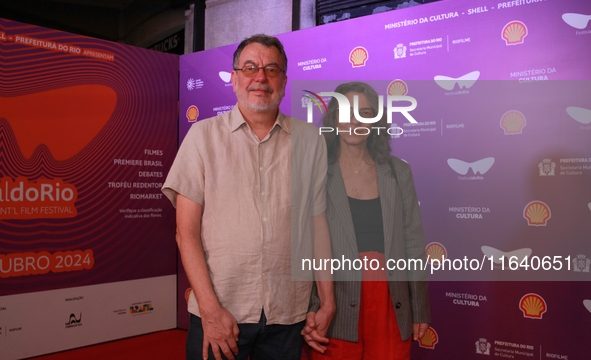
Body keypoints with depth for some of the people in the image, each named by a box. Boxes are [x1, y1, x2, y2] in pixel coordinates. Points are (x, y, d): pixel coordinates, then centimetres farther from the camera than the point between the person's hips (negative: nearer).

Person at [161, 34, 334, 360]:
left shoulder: (310, 140, 3)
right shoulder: (204, 135, -2)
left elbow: (317, 223, 5)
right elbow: (186, 232, -4)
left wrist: (327, 302, 4)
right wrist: (210, 309, -11)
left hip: (288, 315, 2)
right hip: (218, 313, -1)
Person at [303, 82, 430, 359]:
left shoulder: (398, 172, 5)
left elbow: (413, 243, 8)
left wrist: (420, 309, 9)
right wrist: (309, 309, -10)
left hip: (391, 304, 3)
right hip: (337, 306, -2)